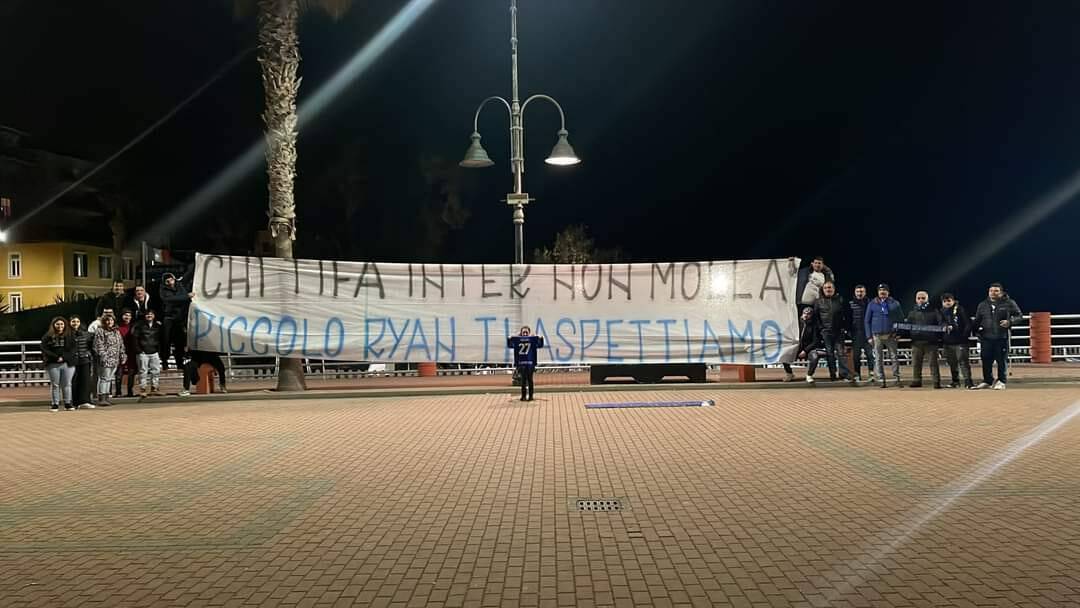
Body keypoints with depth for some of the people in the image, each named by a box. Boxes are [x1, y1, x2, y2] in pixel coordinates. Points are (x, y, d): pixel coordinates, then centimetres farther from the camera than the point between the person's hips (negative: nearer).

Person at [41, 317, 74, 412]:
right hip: (53, 364, 0)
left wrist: (63, 357, -11)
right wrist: (56, 357, -12)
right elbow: (44, 350, -2)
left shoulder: (69, 336, 8)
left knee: (67, 384, 1)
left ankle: (67, 403, 8)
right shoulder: (47, 337, 6)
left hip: (67, 364, 0)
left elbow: (72, 350, 2)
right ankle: (55, 404, 8)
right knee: (54, 385, 3)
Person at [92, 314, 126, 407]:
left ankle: (107, 396, 17)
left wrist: (123, 356, 15)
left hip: (115, 360, 7)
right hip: (105, 360, -7)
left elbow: (121, 345, 21)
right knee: (104, 378, -8)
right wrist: (102, 355, -19)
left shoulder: (117, 331, 18)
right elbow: (98, 345, -11)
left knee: (111, 378, 11)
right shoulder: (100, 331, -4)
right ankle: (101, 398, -7)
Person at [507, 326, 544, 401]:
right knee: (523, 380, 5)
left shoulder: (533, 340, 3)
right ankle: (523, 396, 11)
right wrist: (509, 339, -15)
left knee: (530, 380, 2)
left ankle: (530, 396, 9)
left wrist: (541, 339, -21)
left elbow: (540, 345, -5)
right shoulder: (517, 340, 5)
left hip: (530, 363, -1)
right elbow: (509, 345, 2)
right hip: (521, 363, 1)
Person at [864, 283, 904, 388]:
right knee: (879, 359, 1)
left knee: (895, 357, -2)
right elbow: (867, 321, 8)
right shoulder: (872, 304, 7)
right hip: (877, 335, 0)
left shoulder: (895, 304, 8)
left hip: (891, 335, 0)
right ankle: (882, 380, 6)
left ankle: (897, 379, 3)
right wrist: (869, 336, 0)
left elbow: (901, 319, 10)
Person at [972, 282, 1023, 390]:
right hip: (986, 338, 3)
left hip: (1002, 337, -3)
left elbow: (1019, 316, 5)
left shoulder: (1008, 303, 1)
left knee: (1002, 360, 0)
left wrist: (1010, 322, -13)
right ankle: (987, 381, 19)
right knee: (986, 360, 6)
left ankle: (1001, 382, 11)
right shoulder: (982, 305, 13)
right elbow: (977, 320, 20)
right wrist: (977, 331, 7)